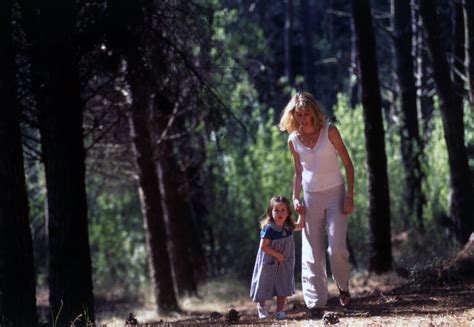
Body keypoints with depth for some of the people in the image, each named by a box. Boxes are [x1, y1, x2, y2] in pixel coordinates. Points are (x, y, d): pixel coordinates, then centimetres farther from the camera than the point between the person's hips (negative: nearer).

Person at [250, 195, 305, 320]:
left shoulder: (288, 226, -4)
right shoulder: (269, 228, -23)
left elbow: (300, 226, 18)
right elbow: (263, 246, -23)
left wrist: (301, 214, 3)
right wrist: (277, 255, -23)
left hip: (284, 263, 5)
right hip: (269, 262, -5)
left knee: (283, 287, 1)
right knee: (265, 285, 11)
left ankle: (280, 311, 8)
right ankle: (260, 307, 31)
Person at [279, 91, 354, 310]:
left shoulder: (329, 131, -8)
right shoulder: (294, 140, 1)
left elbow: (348, 164, -4)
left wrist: (350, 196, -11)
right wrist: (295, 198, 1)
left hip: (334, 194, -3)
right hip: (310, 198, 3)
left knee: (336, 247, -13)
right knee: (312, 252, -1)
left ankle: (343, 286, 15)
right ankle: (316, 302, 3)